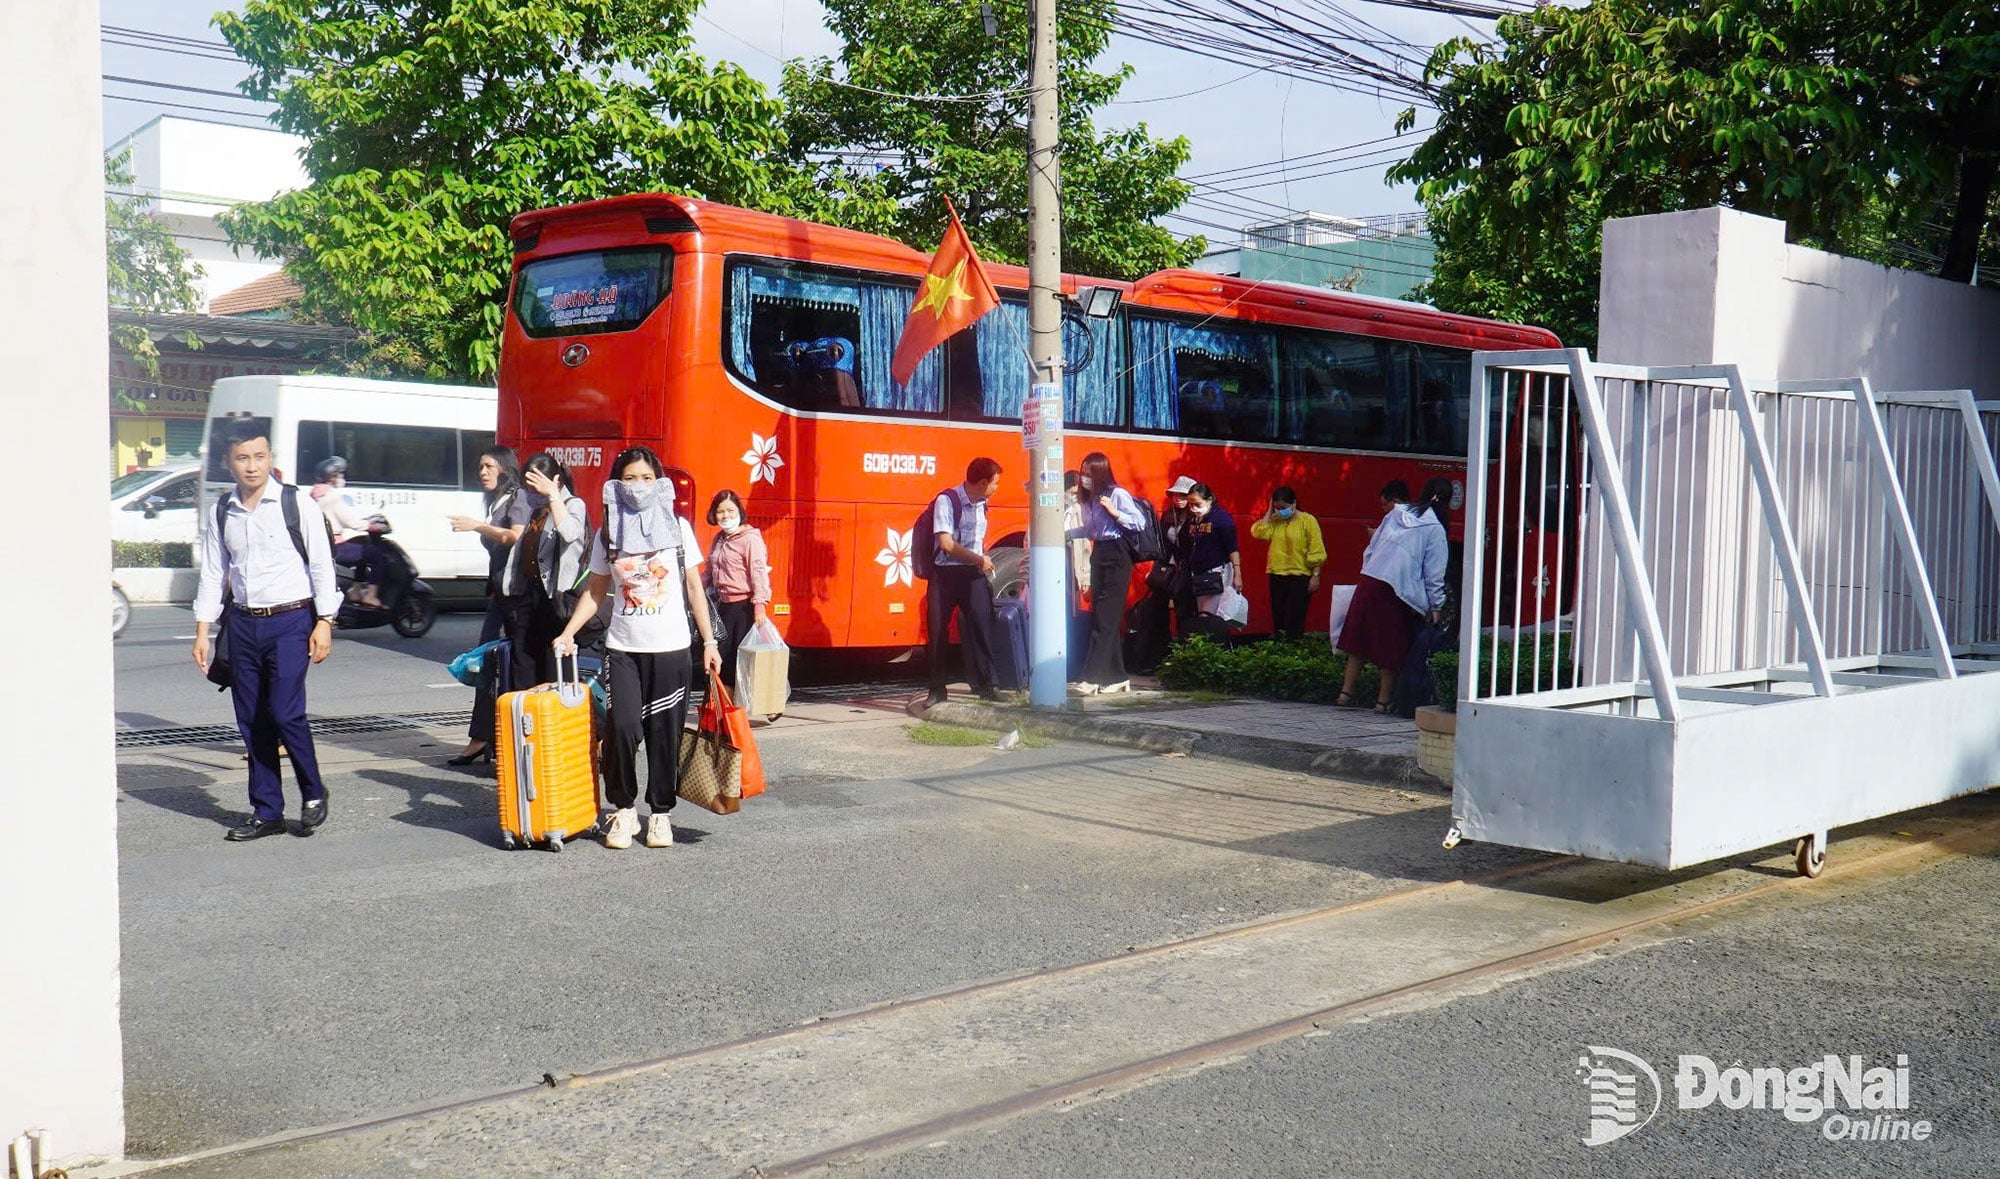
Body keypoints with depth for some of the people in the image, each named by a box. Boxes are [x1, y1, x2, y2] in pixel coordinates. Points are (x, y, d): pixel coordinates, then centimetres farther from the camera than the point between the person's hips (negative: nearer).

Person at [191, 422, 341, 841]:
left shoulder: (298, 505, -5)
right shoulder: (223, 512, 8)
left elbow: (322, 566, -4)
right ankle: (266, 811, 18)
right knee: (252, 720, 7)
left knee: (285, 712, -12)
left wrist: (324, 624, -9)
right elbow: (213, 575, 12)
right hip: (242, 623, 5)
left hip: (290, 621, -5)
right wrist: (203, 631, 9)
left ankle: (313, 794, 10)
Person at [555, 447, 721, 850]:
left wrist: (709, 641, 2)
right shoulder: (607, 533, 7)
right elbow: (595, 591, 13)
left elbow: (694, 587, 6)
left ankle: (661, 812, 16)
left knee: (665, 734, 1)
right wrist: (567, 633, 1)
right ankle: (623, 808, 8)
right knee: (624, 728, -11)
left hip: (670, 649, 0)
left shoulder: (678, 527, 4)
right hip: (622, 649, 1)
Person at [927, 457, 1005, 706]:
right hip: (945, 573, -5)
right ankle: (937, 690, 8)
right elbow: (946, 543, -18)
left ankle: (985, 685, 4)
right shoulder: (946, 500, -12)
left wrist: (983, 560, 7)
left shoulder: (981, 503, 10)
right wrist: (979, 559, -11)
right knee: (938, 632, -1)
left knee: (982, 626, -2)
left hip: (973, 574, 5)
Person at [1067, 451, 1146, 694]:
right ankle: (1117, 676, 17)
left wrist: (1115, 513, -20)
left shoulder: (1118, 495, -10)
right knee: (1101, 617, 9)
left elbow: (1139, 522, -11)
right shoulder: (1089, 499, 12)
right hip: (1098, 556, 8)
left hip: (1117, 558, -8)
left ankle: (1092, 679, -14)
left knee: (1105, 619, -10)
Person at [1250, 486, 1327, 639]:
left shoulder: (1308, 521, -5)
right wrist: (1269, 512, -3)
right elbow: (1258, 532, -8)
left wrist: (1315, 576, -12)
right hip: (1277, 576, 5)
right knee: (1278, 618, 10)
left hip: (1300, 577, -5)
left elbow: (1316, 552, -8)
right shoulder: (1274, 522, 8)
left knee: (1294, 621, -4)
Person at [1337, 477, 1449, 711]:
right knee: (1392, 646, 8)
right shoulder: (1435, 529, -1)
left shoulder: (1397, 513, 12)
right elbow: (1434, 572, -3)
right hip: (1398, 590, -4)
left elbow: (1371, 547, 15)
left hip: (1369, 580, 4)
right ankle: (1384, 700, 11)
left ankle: (1346, 692, 12)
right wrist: (1436, 606, 2)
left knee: (1359, 639, 11)